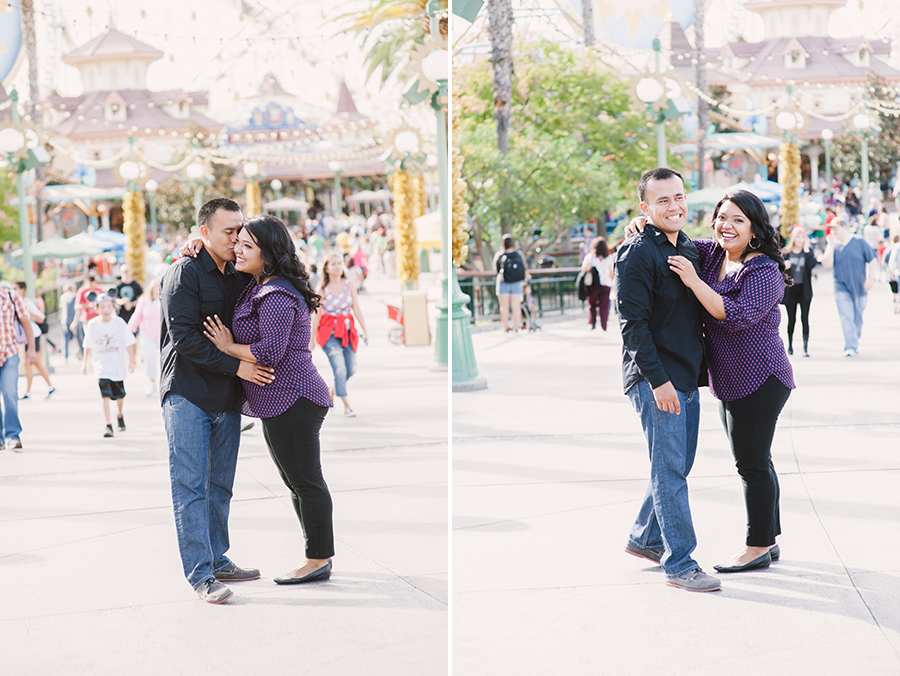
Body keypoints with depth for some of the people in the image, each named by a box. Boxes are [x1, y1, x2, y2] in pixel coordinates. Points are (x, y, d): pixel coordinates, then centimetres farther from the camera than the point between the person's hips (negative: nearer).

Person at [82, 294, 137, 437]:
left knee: (119, 395, 17)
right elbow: (88, 346, 7)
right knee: (105, 395, -16)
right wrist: (85, 363, 12)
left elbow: (129, 343, -2)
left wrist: (131, 361, -7)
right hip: (101, 364, -1)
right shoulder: (92, 324, -5)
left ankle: (120, 415, 46)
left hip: (118, 363, 1)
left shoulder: (119, 322, -7)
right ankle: (108, 425, -17)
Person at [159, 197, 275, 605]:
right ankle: (200, 574, -8)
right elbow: (185, 337, -16)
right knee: (190, 485, -7)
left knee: (220, 485, 12)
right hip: (187, 394, -7)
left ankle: (217, 561, 21)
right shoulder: (184, 273, -8)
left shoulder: (239, 278, 13)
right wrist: (235, 367, -18)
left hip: (226, 398, 7)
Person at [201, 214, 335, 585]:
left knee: (305, 480, -3)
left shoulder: (277, 296, -19)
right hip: (278, 401, 11)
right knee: (296, 481, 17)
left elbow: (270, 352, -25)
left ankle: (318, 561, 4)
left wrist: (229, 348, -12)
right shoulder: (256, 286, 13)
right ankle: (321, 553, 26)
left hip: (291, 401, -11)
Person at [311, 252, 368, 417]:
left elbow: (356, 309, 3)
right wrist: (311, 340, -3)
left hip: (347, 332, 4)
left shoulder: (349, 285, 2)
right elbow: (316, 315, -5)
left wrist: (364, 330, -2)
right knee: (340, 369, -12)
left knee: (351, 370, 8)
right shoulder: (322, 289, -7)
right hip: (329, 333, -4)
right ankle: (347, 406, 0)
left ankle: (331, 394, 33)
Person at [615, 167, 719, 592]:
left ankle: (644, 539, 31)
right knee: (670, 470, -6)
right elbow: (632, 322, -17)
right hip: (654, 379, -8)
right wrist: (657, 379, -21)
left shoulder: (688, 248, 13)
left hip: (687, 377, 8)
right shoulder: (637, 254, -13)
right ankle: (679, 565, -1)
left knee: (676, 465, 15)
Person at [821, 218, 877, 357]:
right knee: (846, 316, -14)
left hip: (860, 286, 0)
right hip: (842, 287, 0)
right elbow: (827, 265, -9)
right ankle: (850, 347, -16)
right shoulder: (833, 245, 2)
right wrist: (831, 246, -12)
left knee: (857, 318, 9)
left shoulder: (860, 242, -1)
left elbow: (871, 260, 3)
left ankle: (855, 341, 33)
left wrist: (869, 277, -7)